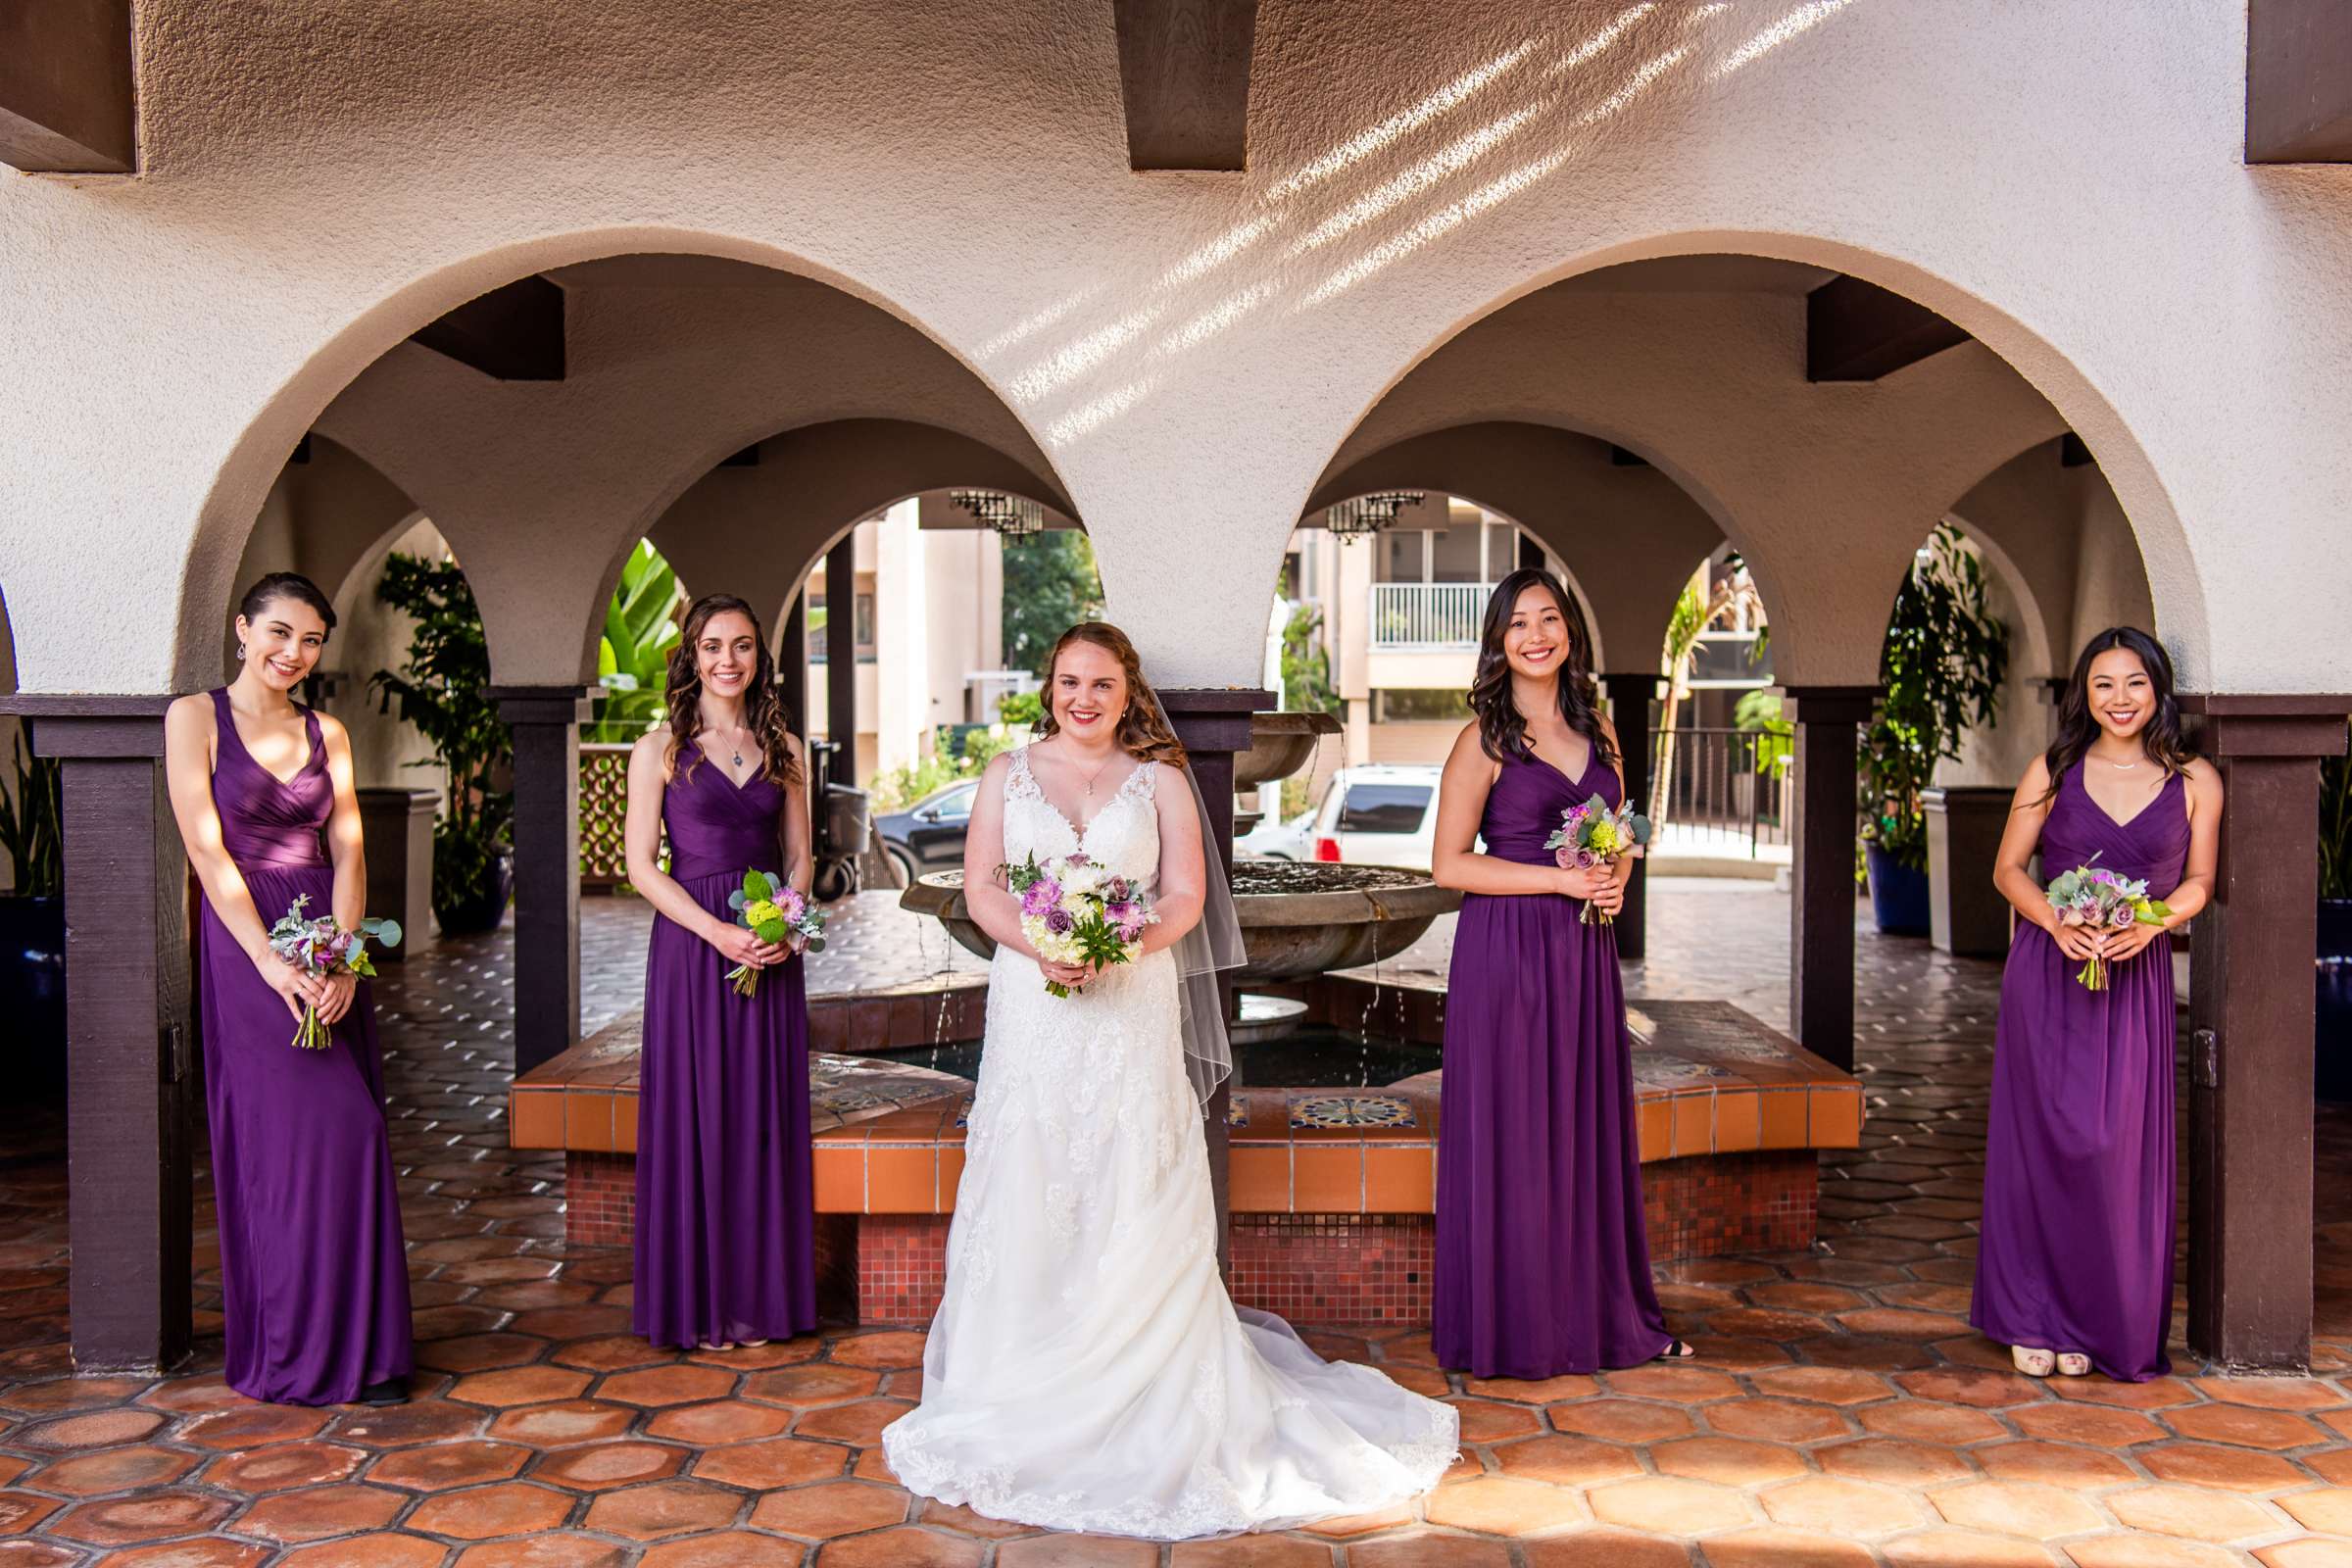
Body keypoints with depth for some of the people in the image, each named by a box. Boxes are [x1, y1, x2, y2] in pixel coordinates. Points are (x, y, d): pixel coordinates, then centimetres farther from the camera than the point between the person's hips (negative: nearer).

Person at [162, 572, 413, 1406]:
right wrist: (274, 963, -17)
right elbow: (208, 851, -9)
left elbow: (348, 852, 5)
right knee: (286, 1136, -7)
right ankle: (291, 1349, 5)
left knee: (350, 1135, 2)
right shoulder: (196, 717, -1)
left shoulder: (327, 734, 13)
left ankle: (355, 1347, 11)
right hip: (246, 948, -5)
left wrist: (343, 960, -10)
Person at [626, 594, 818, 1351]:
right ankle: (697, 1302, 13)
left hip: (771, 949, 3)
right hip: (691, 946, -3)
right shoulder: (661, 748, 0)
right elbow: (642, 864, -4)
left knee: (767, 1118, 7)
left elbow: (798, 856, 11)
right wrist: (718, 932, -15)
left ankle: (762, 1296, 18)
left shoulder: (783, 748, 9)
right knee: (695, 1116, 1)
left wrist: (784, 924, -8)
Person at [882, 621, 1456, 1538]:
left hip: (1132, 1009, -1)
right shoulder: (1008, 775, 12)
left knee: (1133, 1197, -1)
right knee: (1027, 1194, 1)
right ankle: (1023, 1389, 12)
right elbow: (981, 887, 4)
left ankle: (1147, 1394, 8)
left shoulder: (1160, 780, 10)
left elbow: (1186, 895, 2)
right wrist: (1040, 946, -15)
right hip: (1031, 1010, 1)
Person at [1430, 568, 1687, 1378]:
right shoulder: (1485, 740, -6)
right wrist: (1562, 879, -15)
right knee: (1512, 1134, 1)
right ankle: (1513, 1327, 13)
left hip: (1585, 953, 6)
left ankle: (1601, 1314, 23)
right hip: (1507, 952, -5)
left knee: (1590, 1127, 11)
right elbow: (1450, 863, -10)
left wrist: (1615, 881, -2)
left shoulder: (1596, 729, 11)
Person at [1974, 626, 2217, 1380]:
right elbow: (2008, 870, 5)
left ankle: (2104, 1324, 14)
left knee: (2120, 1148, 0)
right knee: (2044, 1140, 2)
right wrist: (2056, 921, -14)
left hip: (2136, 978, 0)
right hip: (2047, 974, 0)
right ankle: (2036, 1318, 13)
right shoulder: (2052, 772, 3)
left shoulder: (2195, 781, 4)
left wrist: (2150, 923, -13)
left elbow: (2198, 882, 7)